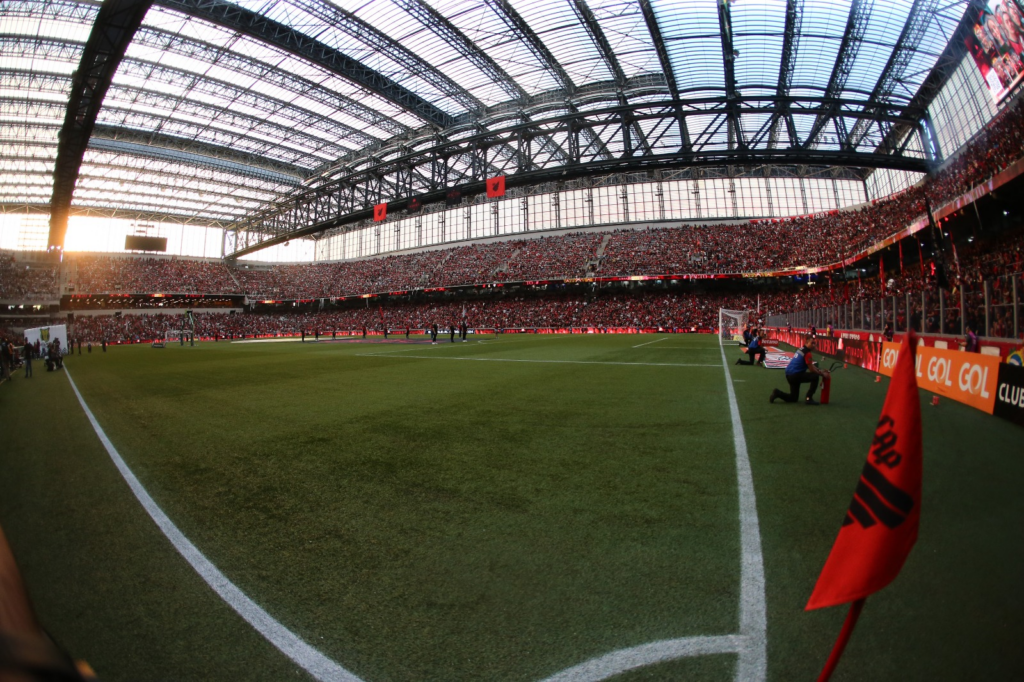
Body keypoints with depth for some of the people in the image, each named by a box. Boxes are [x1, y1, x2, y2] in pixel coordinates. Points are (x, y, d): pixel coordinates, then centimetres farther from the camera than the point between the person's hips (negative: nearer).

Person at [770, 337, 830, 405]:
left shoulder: (802, 349, 13)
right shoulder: (807, 353, -15)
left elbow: (810, 365, 23)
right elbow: (811, 369, -11)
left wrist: (820, 371, 15)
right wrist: (822, 374, 0)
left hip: (789, 375, 10)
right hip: (795, 375, -10)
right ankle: (808, 399, -5)